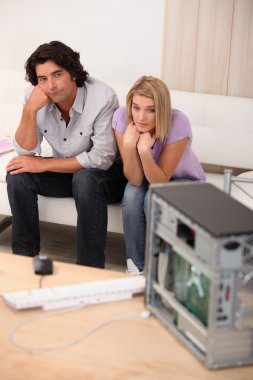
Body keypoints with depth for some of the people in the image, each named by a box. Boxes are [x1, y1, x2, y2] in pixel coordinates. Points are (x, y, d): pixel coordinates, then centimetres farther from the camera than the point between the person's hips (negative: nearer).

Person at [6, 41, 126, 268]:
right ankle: (25, 255, -3)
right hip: (66, 171, 5)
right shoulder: (35, 97, -12)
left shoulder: (103, 97, -26)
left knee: (85, 178, -36)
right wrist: (30, 110, -29)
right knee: (18, 174, -16)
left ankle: (90, 268, -25)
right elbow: (25, 152, -11)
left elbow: (103, 158, -27)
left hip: (106, 174, -5)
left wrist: (43, 165, -25)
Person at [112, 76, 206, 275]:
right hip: (145, 178, 2)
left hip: (182, 180, -2)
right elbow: (135, 180, -24)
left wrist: (145, 150, -44)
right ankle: (135, 266, -12)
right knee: (132, 195, -29)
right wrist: (129, 145, -41)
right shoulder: (121, 117, -26)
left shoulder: (178, 123, -33)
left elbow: (160, 181, -27)